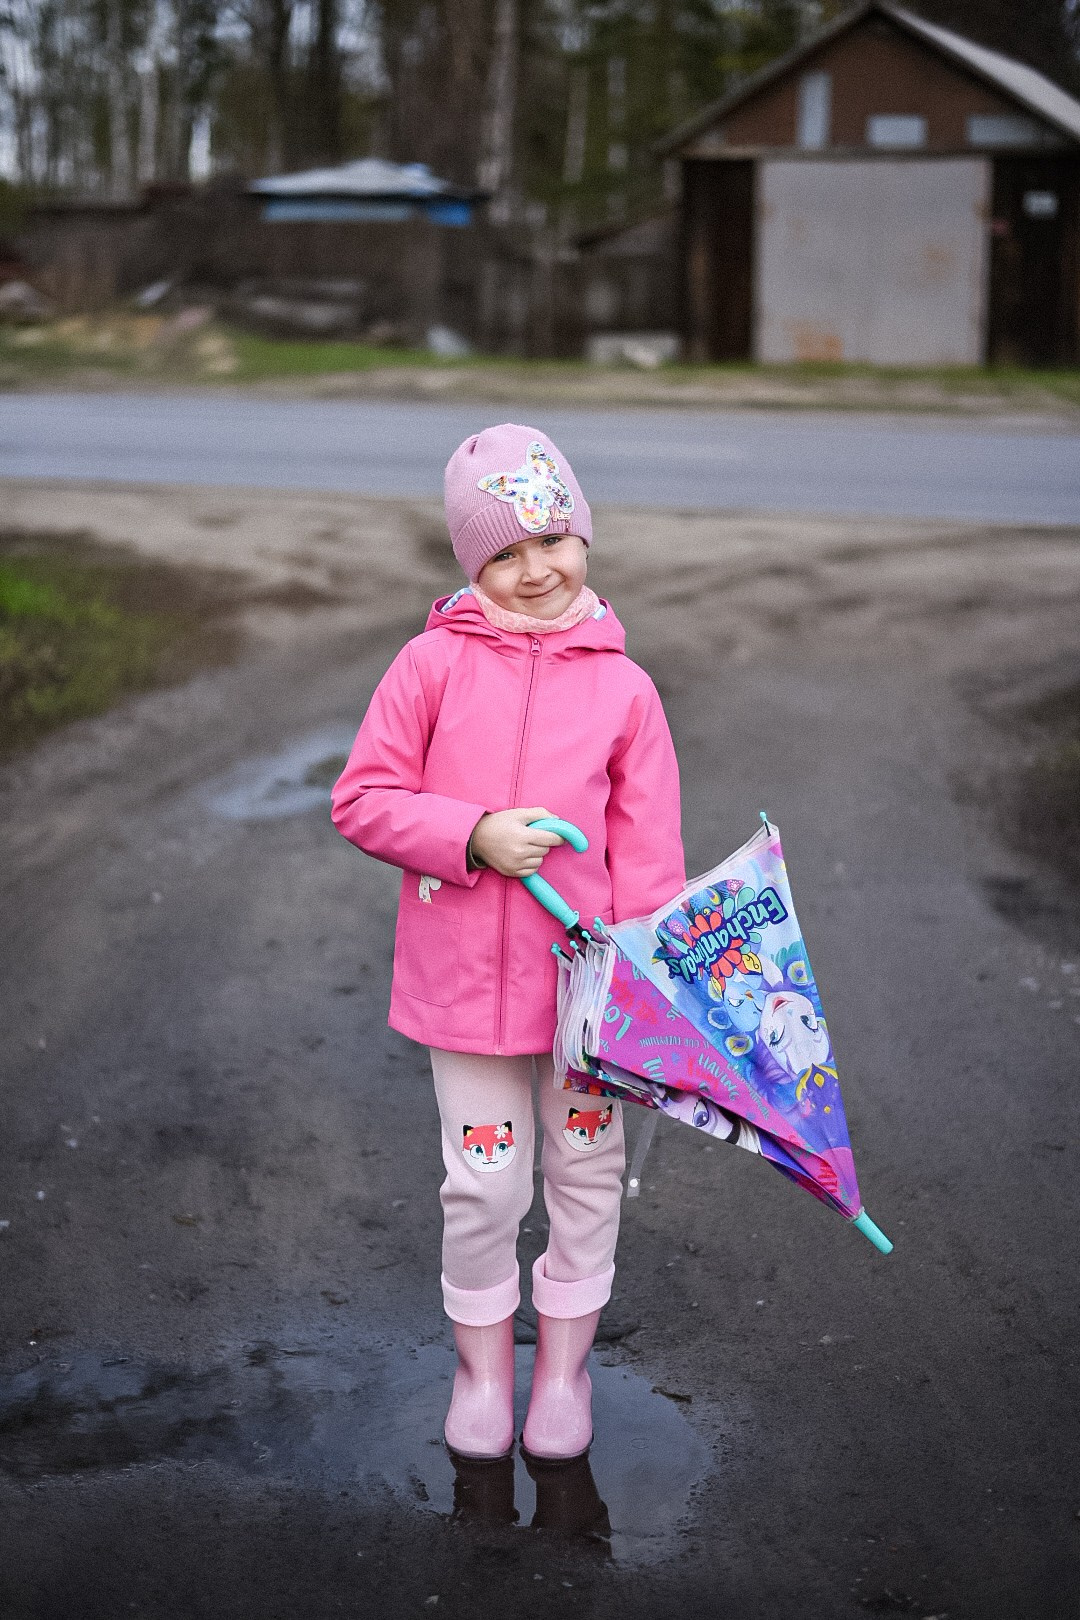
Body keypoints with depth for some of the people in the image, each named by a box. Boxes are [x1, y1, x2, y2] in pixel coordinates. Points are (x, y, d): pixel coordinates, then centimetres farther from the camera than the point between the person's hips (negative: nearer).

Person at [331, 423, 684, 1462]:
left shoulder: (622, 686, -3)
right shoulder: (433, 664, -6)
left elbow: (648, 850, -1)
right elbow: (362, 800, -5)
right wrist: (473, 835, -18)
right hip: (464, 978, -1)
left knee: (587, 1174, 14)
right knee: (483, 1184, 10)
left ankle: (562, 1366, 36)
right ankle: (482, 1366, 33)